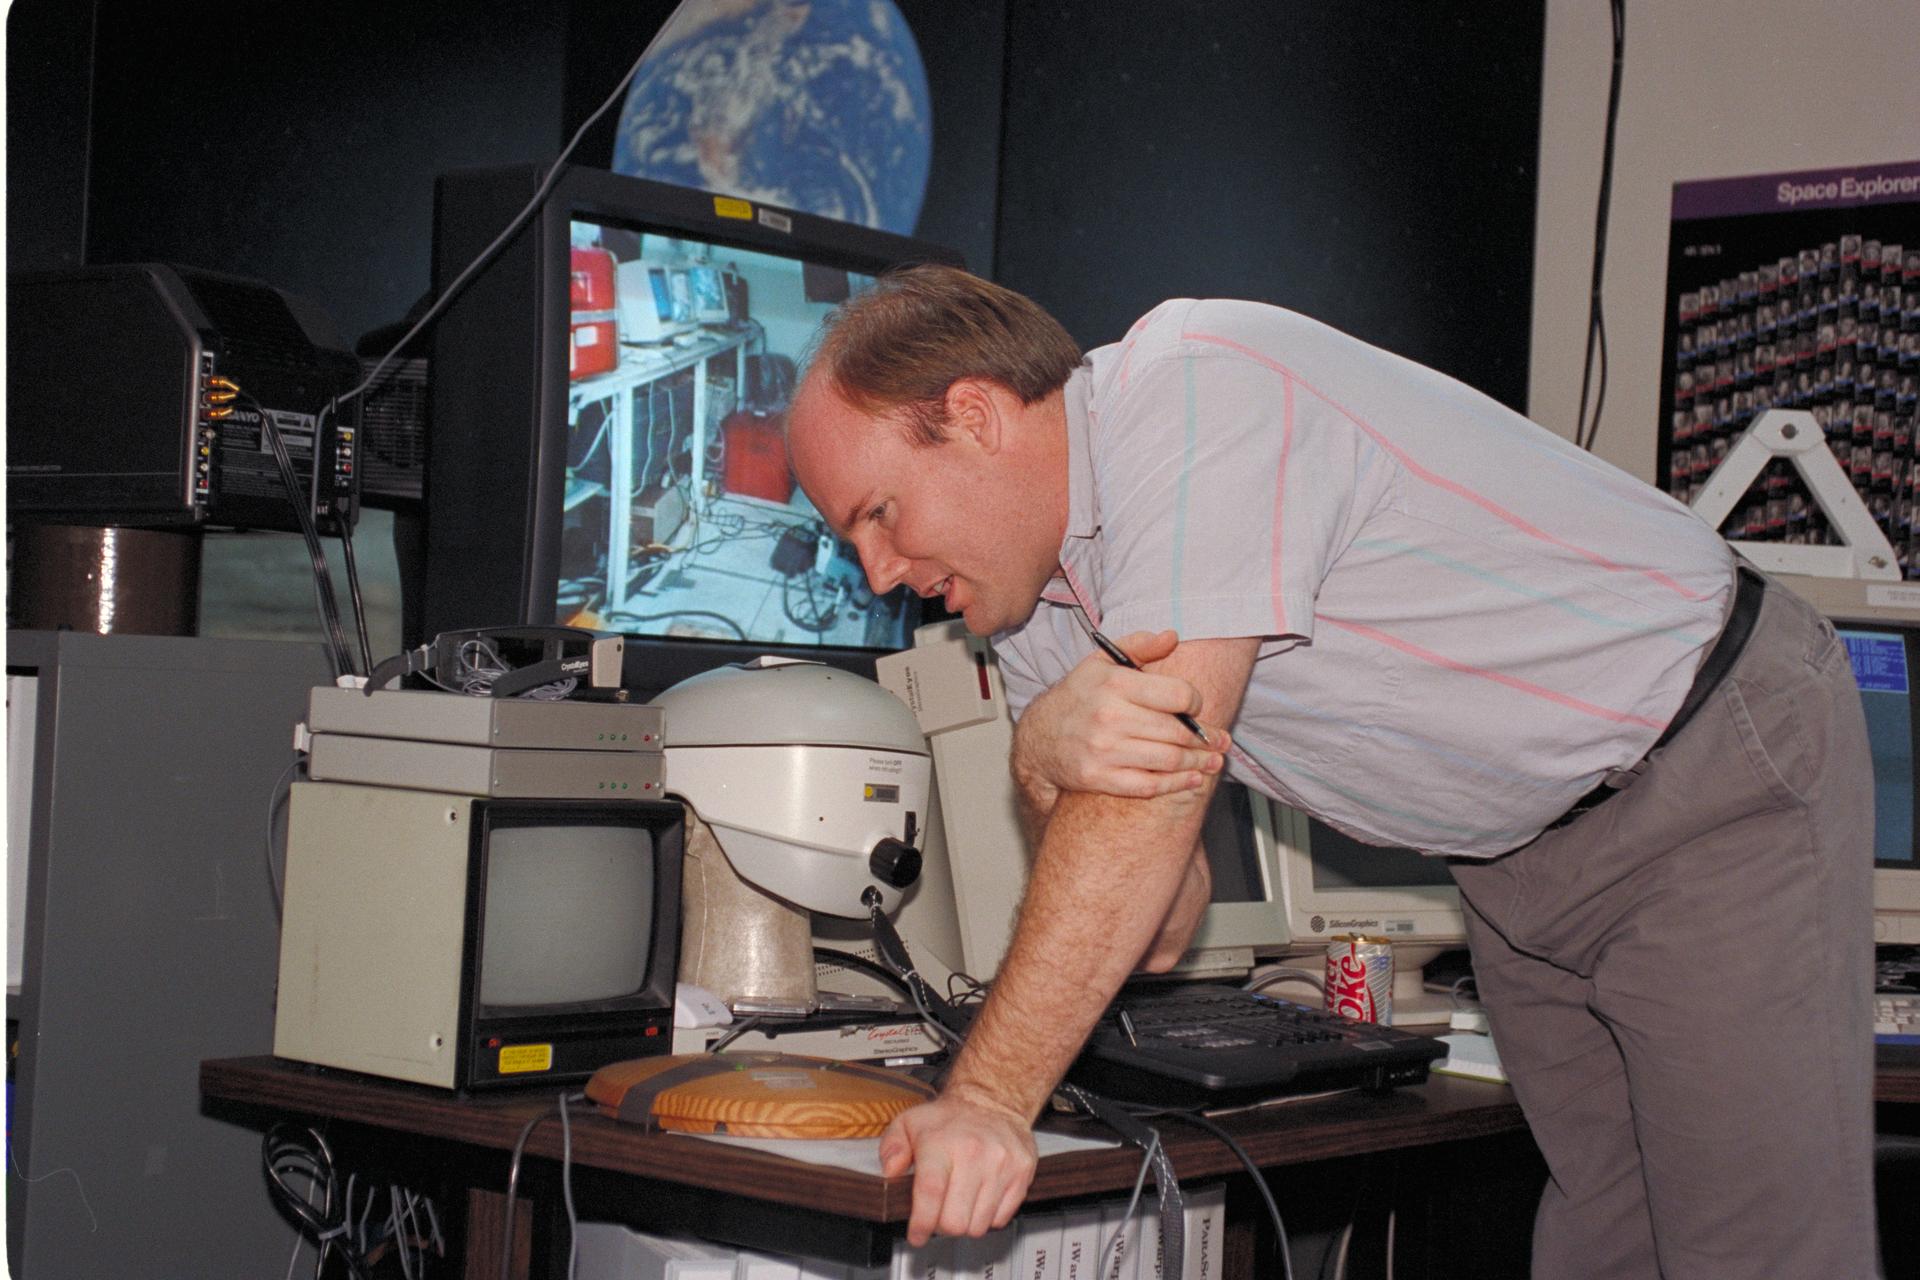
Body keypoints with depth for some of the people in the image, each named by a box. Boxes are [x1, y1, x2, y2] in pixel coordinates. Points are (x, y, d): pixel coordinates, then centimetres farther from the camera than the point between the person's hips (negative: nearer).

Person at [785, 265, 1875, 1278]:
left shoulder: (1193, 386, -25)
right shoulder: (1037, 594, 1)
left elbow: (1159, 788, -31)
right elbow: (1157, 928, -7)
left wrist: (991, 1097, -30)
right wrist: (1045, 758, -28)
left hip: (1723, 778, -8)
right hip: (1524, 852, 8)